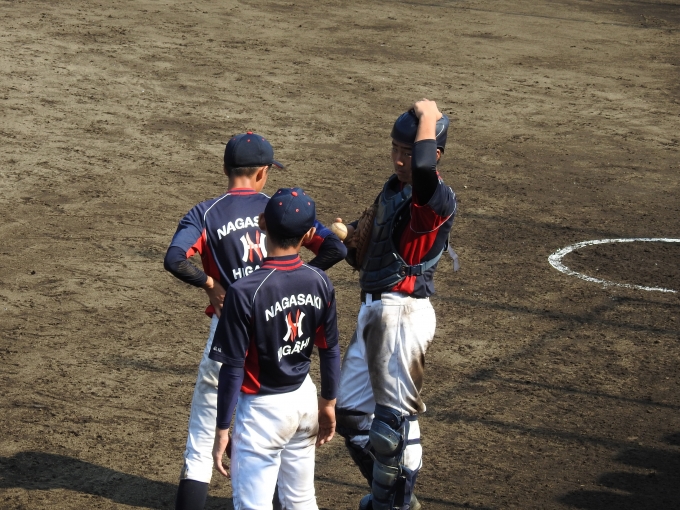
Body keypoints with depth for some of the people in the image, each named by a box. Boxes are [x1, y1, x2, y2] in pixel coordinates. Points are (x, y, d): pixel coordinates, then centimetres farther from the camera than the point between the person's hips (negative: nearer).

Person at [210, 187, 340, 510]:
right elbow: (330, 350, 4)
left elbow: (233, 369, -18)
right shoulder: (319, 283, -7)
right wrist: (328, 403, 19)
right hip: (305, 399, 6)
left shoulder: (245, 292, -23)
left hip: (262, 409, -6)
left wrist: (222, 430, -9)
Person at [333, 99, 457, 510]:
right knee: (351, 413, 17)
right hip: (373, 310, 10)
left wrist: (428, 118, -27)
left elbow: (423, 167, -43)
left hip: (403, 316, -10)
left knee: (394, 419, -1)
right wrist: (352, 234, 6)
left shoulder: (439, 199, -19)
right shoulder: (393, 188, 11)